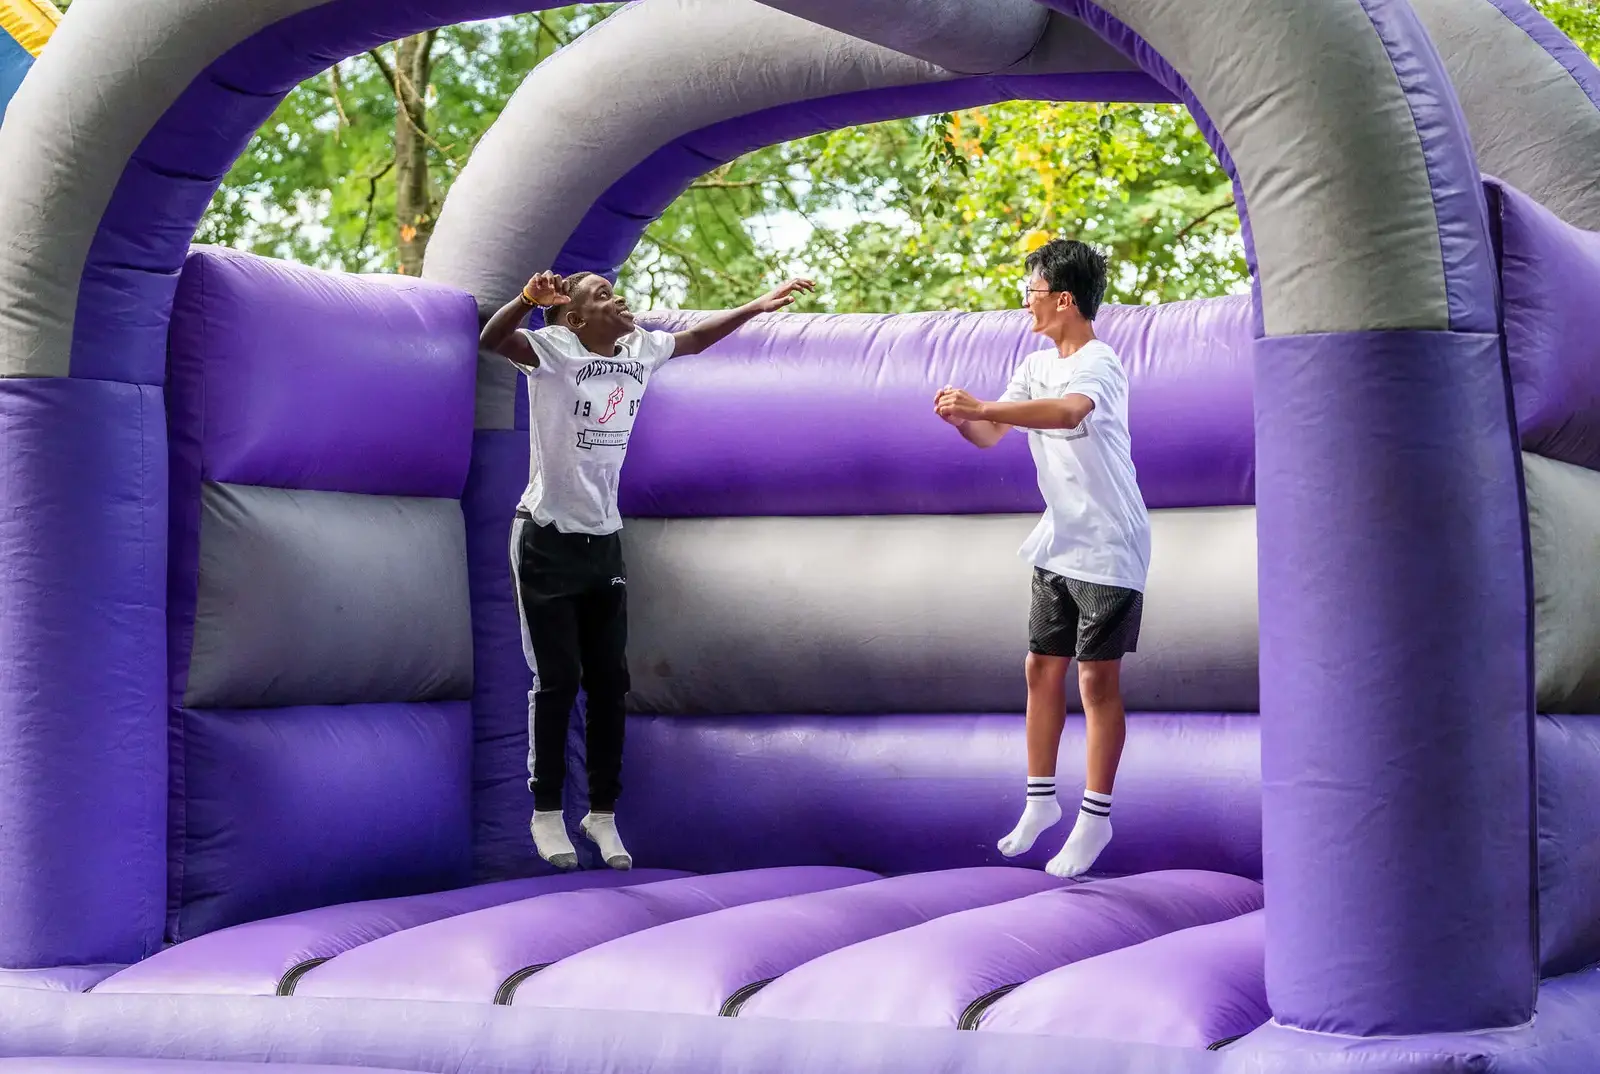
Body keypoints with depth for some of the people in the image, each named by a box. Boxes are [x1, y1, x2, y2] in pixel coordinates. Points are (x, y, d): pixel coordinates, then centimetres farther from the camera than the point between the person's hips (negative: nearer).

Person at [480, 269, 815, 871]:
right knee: (558, 680, -3)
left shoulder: (640, 350, 3)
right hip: (548, 539, -6)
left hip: (604, 540, 6)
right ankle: (547, 811, 11)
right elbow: (490, 340, -35)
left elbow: (695, 336, 23)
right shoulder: (553, 349, -16)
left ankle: (603, 812, 16)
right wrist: (527, 298, -53)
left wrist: (759, 306, 21)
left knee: (609, 681, 6)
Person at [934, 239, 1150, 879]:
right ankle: (1040, 801, 22)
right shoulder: (1036, 365, 9)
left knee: (1097, 680, -3)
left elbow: (1069, 411, -42)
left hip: (1107, 550, -8)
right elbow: (991, 436, 7)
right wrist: (962, 420, -15)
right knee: (1042, 669, 11)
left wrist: (982, 407, -45)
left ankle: (1095, 817, 5)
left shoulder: (1098, 365, -19)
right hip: (1057, 544, 8)